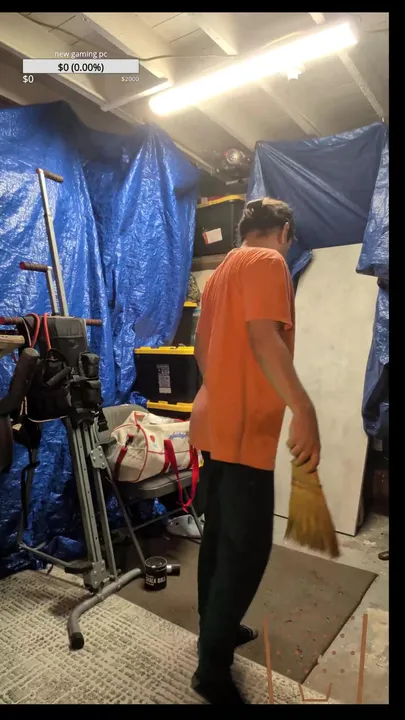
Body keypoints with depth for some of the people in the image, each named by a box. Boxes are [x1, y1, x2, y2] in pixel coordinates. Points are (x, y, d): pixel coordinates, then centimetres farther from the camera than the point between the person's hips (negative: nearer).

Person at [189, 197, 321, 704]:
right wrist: (303, 409, -26)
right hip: (244, 430, -10)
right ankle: (213, 668, 14)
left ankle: (215, 630, 34)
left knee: (220, 536, 18)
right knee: (248, 548, 0)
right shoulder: (267, 262, -8)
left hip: (215, 423, 10)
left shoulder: (221, 272, 19)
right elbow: (263, 337, -24)